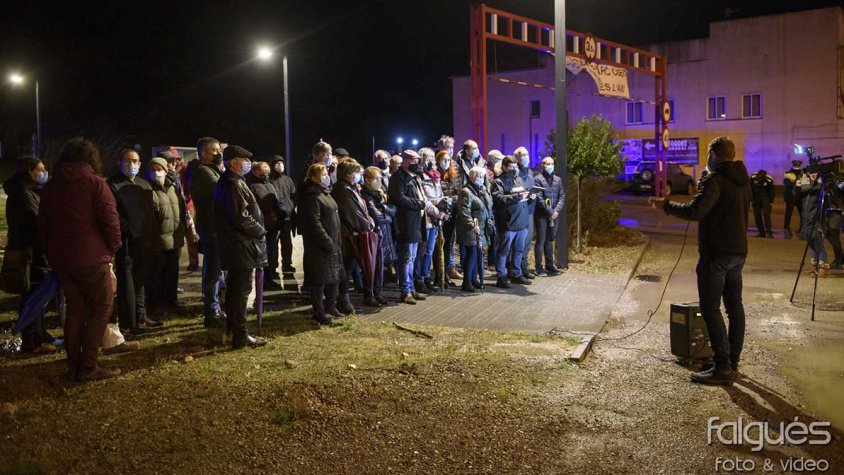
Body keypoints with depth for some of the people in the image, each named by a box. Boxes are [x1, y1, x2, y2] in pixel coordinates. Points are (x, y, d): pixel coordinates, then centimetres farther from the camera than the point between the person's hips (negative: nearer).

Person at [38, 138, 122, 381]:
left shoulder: (50, 187, 11)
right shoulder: (94, 182, -8)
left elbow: (43, 225, 14)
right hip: (91, 258, -6)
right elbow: (110, 220, -13)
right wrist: (112, 249, 1)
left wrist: (52, 254, 21)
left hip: (60, 259, 6)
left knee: (75, 308, 15)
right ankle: (88, 366, -1)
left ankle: (74, 366, 18)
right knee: (101, 306, 4)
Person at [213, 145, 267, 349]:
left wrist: (257, 229, 13)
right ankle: (240, 336, 0)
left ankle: (232, 328, 31)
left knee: (234, 288, 19)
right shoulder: (235, 184, -18)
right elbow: (241, 218, -24)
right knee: (242, 290, -5)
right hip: (242, 246, -11)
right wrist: (260, 231, -10)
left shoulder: (225, 182, 14)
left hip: (232, 245, 11)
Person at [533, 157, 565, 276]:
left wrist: (556, 211, -9)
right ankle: (539, 267, 3)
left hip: (553, 215, 5)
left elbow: (562, 197, 6)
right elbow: (539, 199, -13)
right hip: (541, 215, -5)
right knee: (541, 240, -2)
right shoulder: (538, 179, -6)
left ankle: (549, 265, 21)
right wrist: (550, 212, -15)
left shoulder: (558, 180, 12)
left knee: (550, 240, 13)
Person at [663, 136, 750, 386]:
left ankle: (723, 368, -7)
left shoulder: (714, 180, -16)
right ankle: (733, 361, 22)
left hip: (716, 253, -9)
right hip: (738, 250, 9)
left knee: (710, 309, -6)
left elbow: (694, 211, -27)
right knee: (734, 306, 14)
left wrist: (666, 205, -14)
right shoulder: (743, 180, 13)